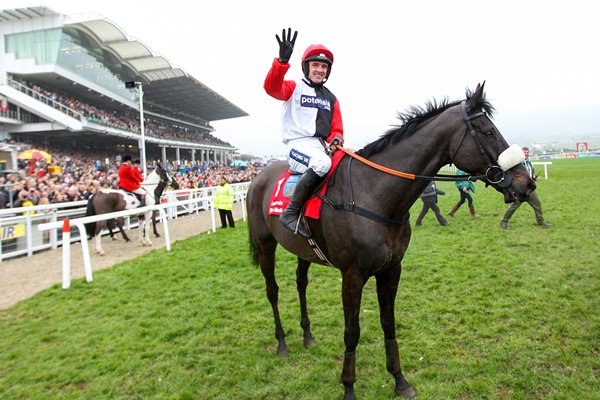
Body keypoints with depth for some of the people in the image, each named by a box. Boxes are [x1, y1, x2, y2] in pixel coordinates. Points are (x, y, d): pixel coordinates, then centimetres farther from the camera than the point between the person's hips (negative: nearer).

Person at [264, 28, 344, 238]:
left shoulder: (331, 98, 22)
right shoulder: (295, 88, 8)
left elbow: (336, 129, 17)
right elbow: (272, 87, -14)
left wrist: (336, 140, -7)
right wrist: (283, 60, -28)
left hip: (323, 146, 6)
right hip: (299, 144, -6)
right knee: (322, 163, -36)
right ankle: (291, 212, -27)